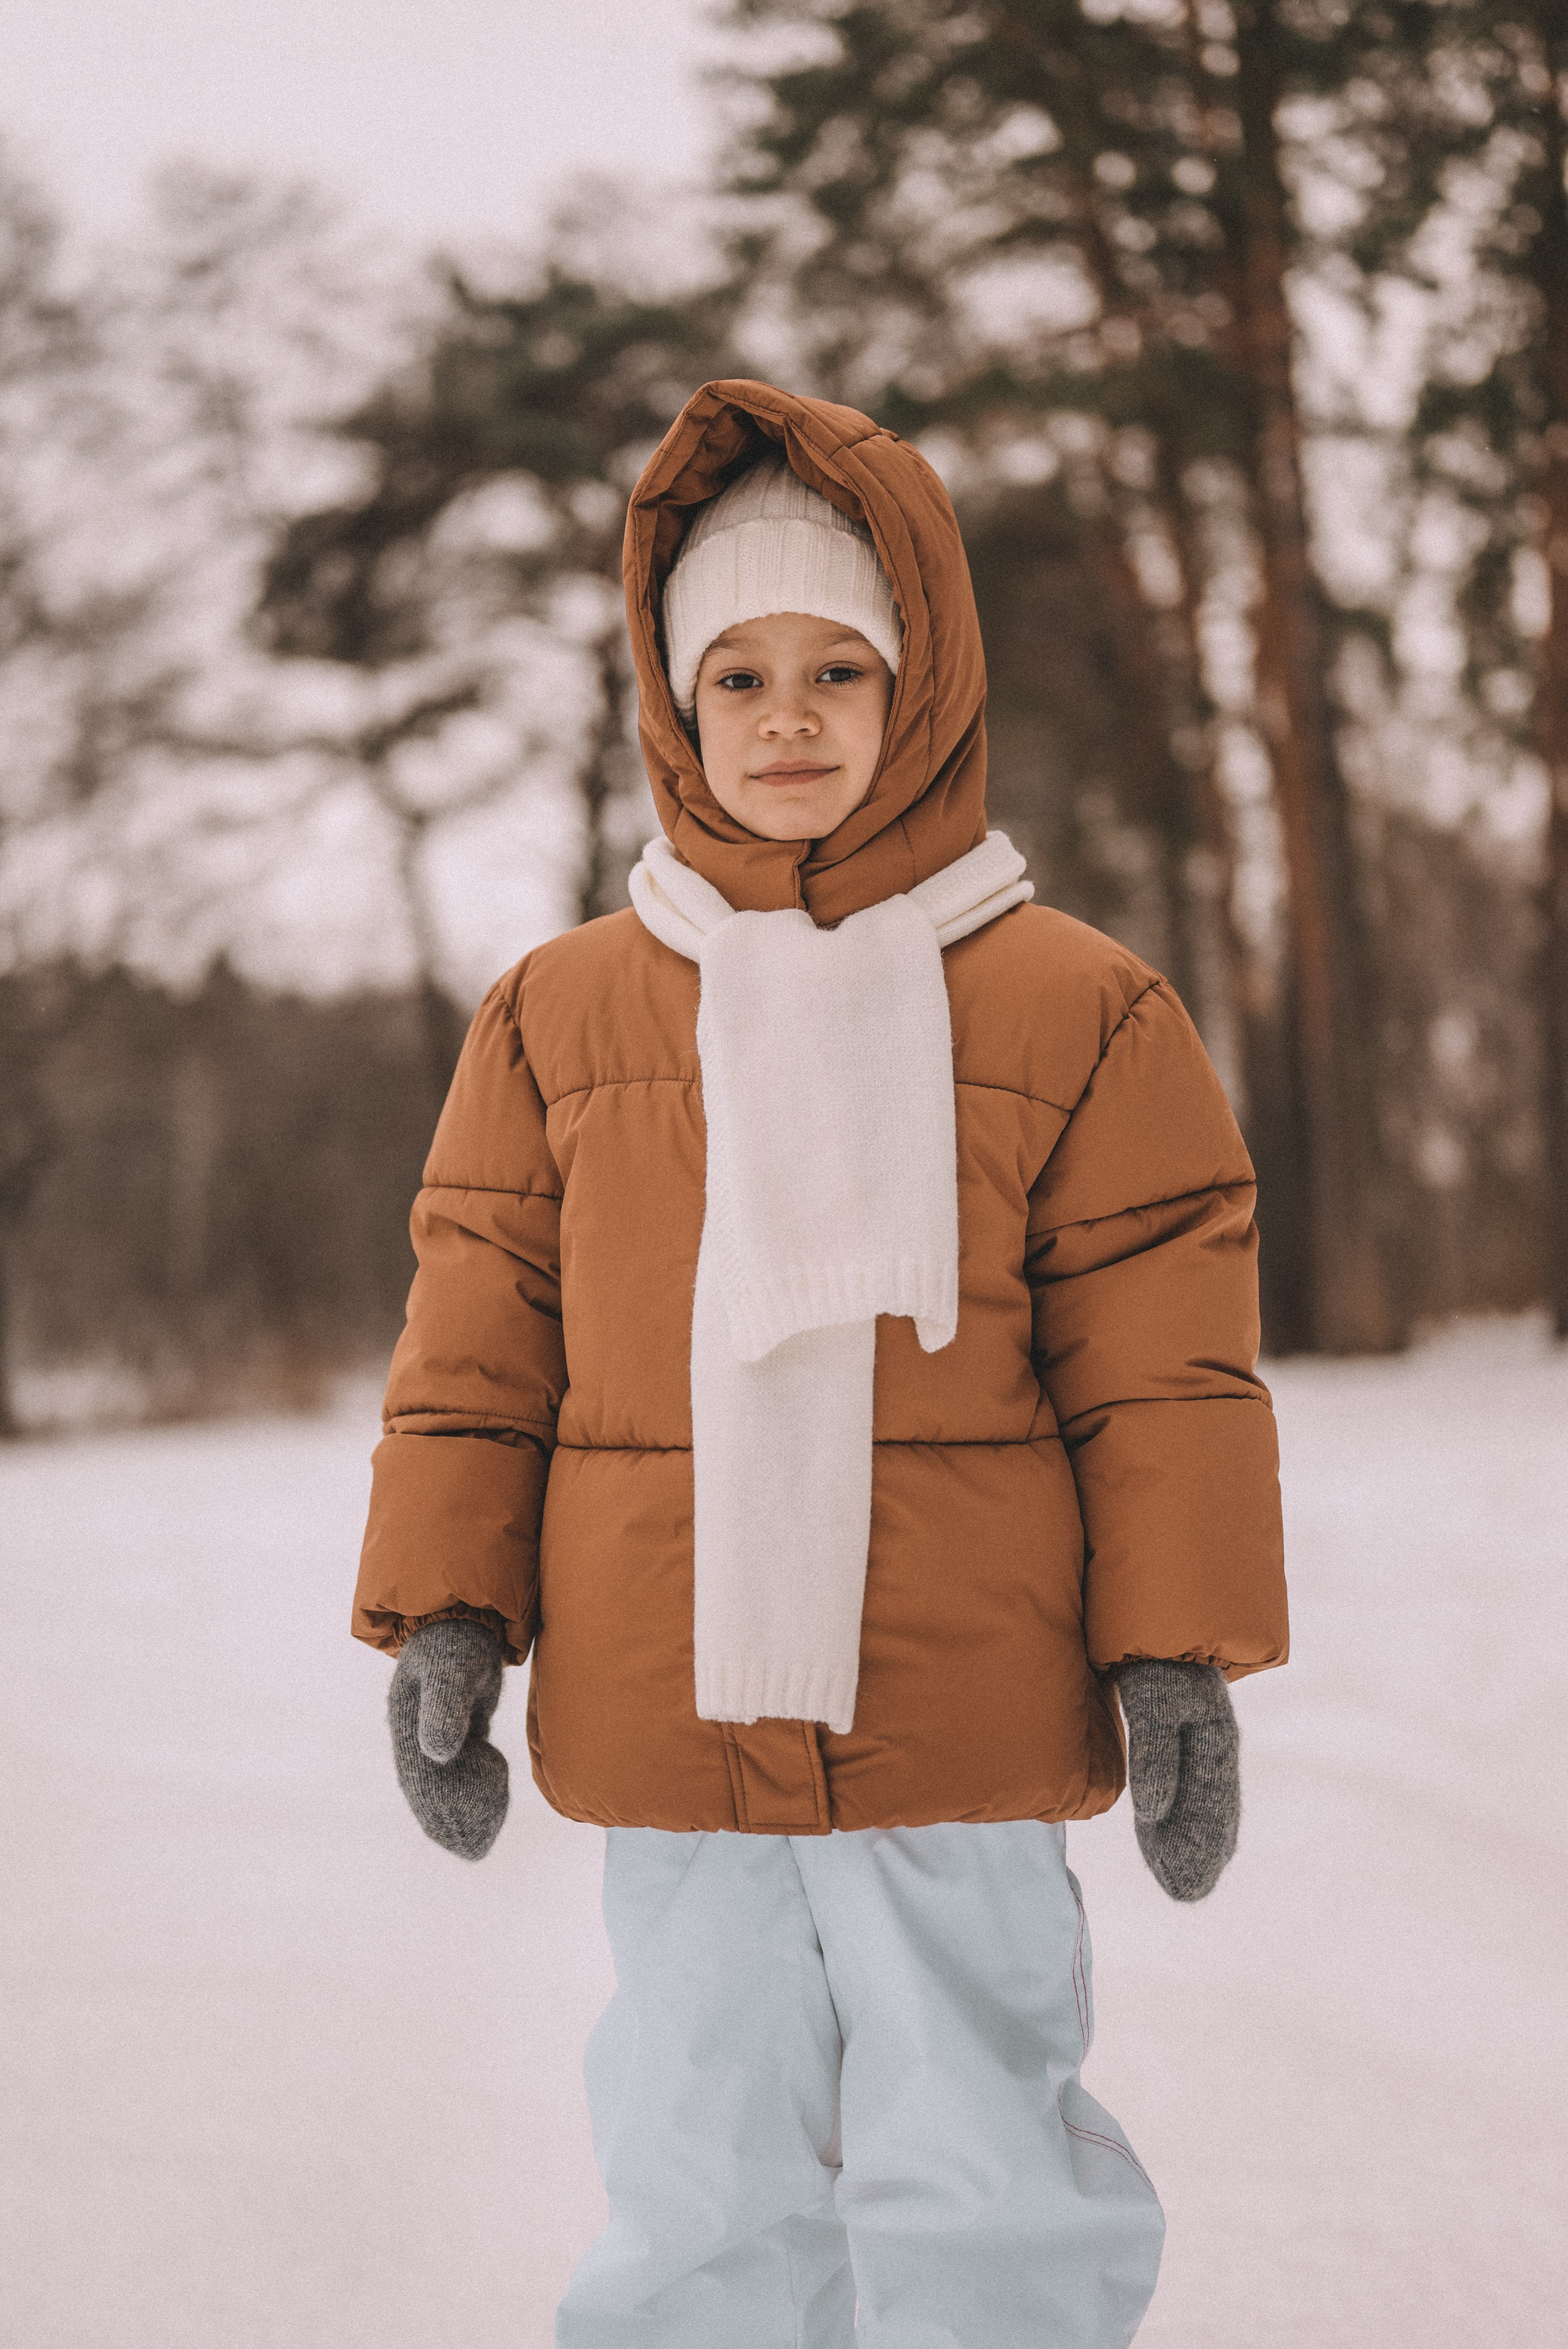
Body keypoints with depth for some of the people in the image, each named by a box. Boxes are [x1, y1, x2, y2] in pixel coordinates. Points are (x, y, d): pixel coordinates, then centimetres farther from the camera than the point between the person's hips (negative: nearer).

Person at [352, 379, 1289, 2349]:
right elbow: (474, 1353, 10)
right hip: (665, 1733, 2)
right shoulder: (556, 1017, 7)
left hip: (964, 1746, -2)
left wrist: (1179, 1657, -3)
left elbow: (1163, 1370, 2)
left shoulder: (1078, 1010, 2)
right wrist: (440, 1623, 3)